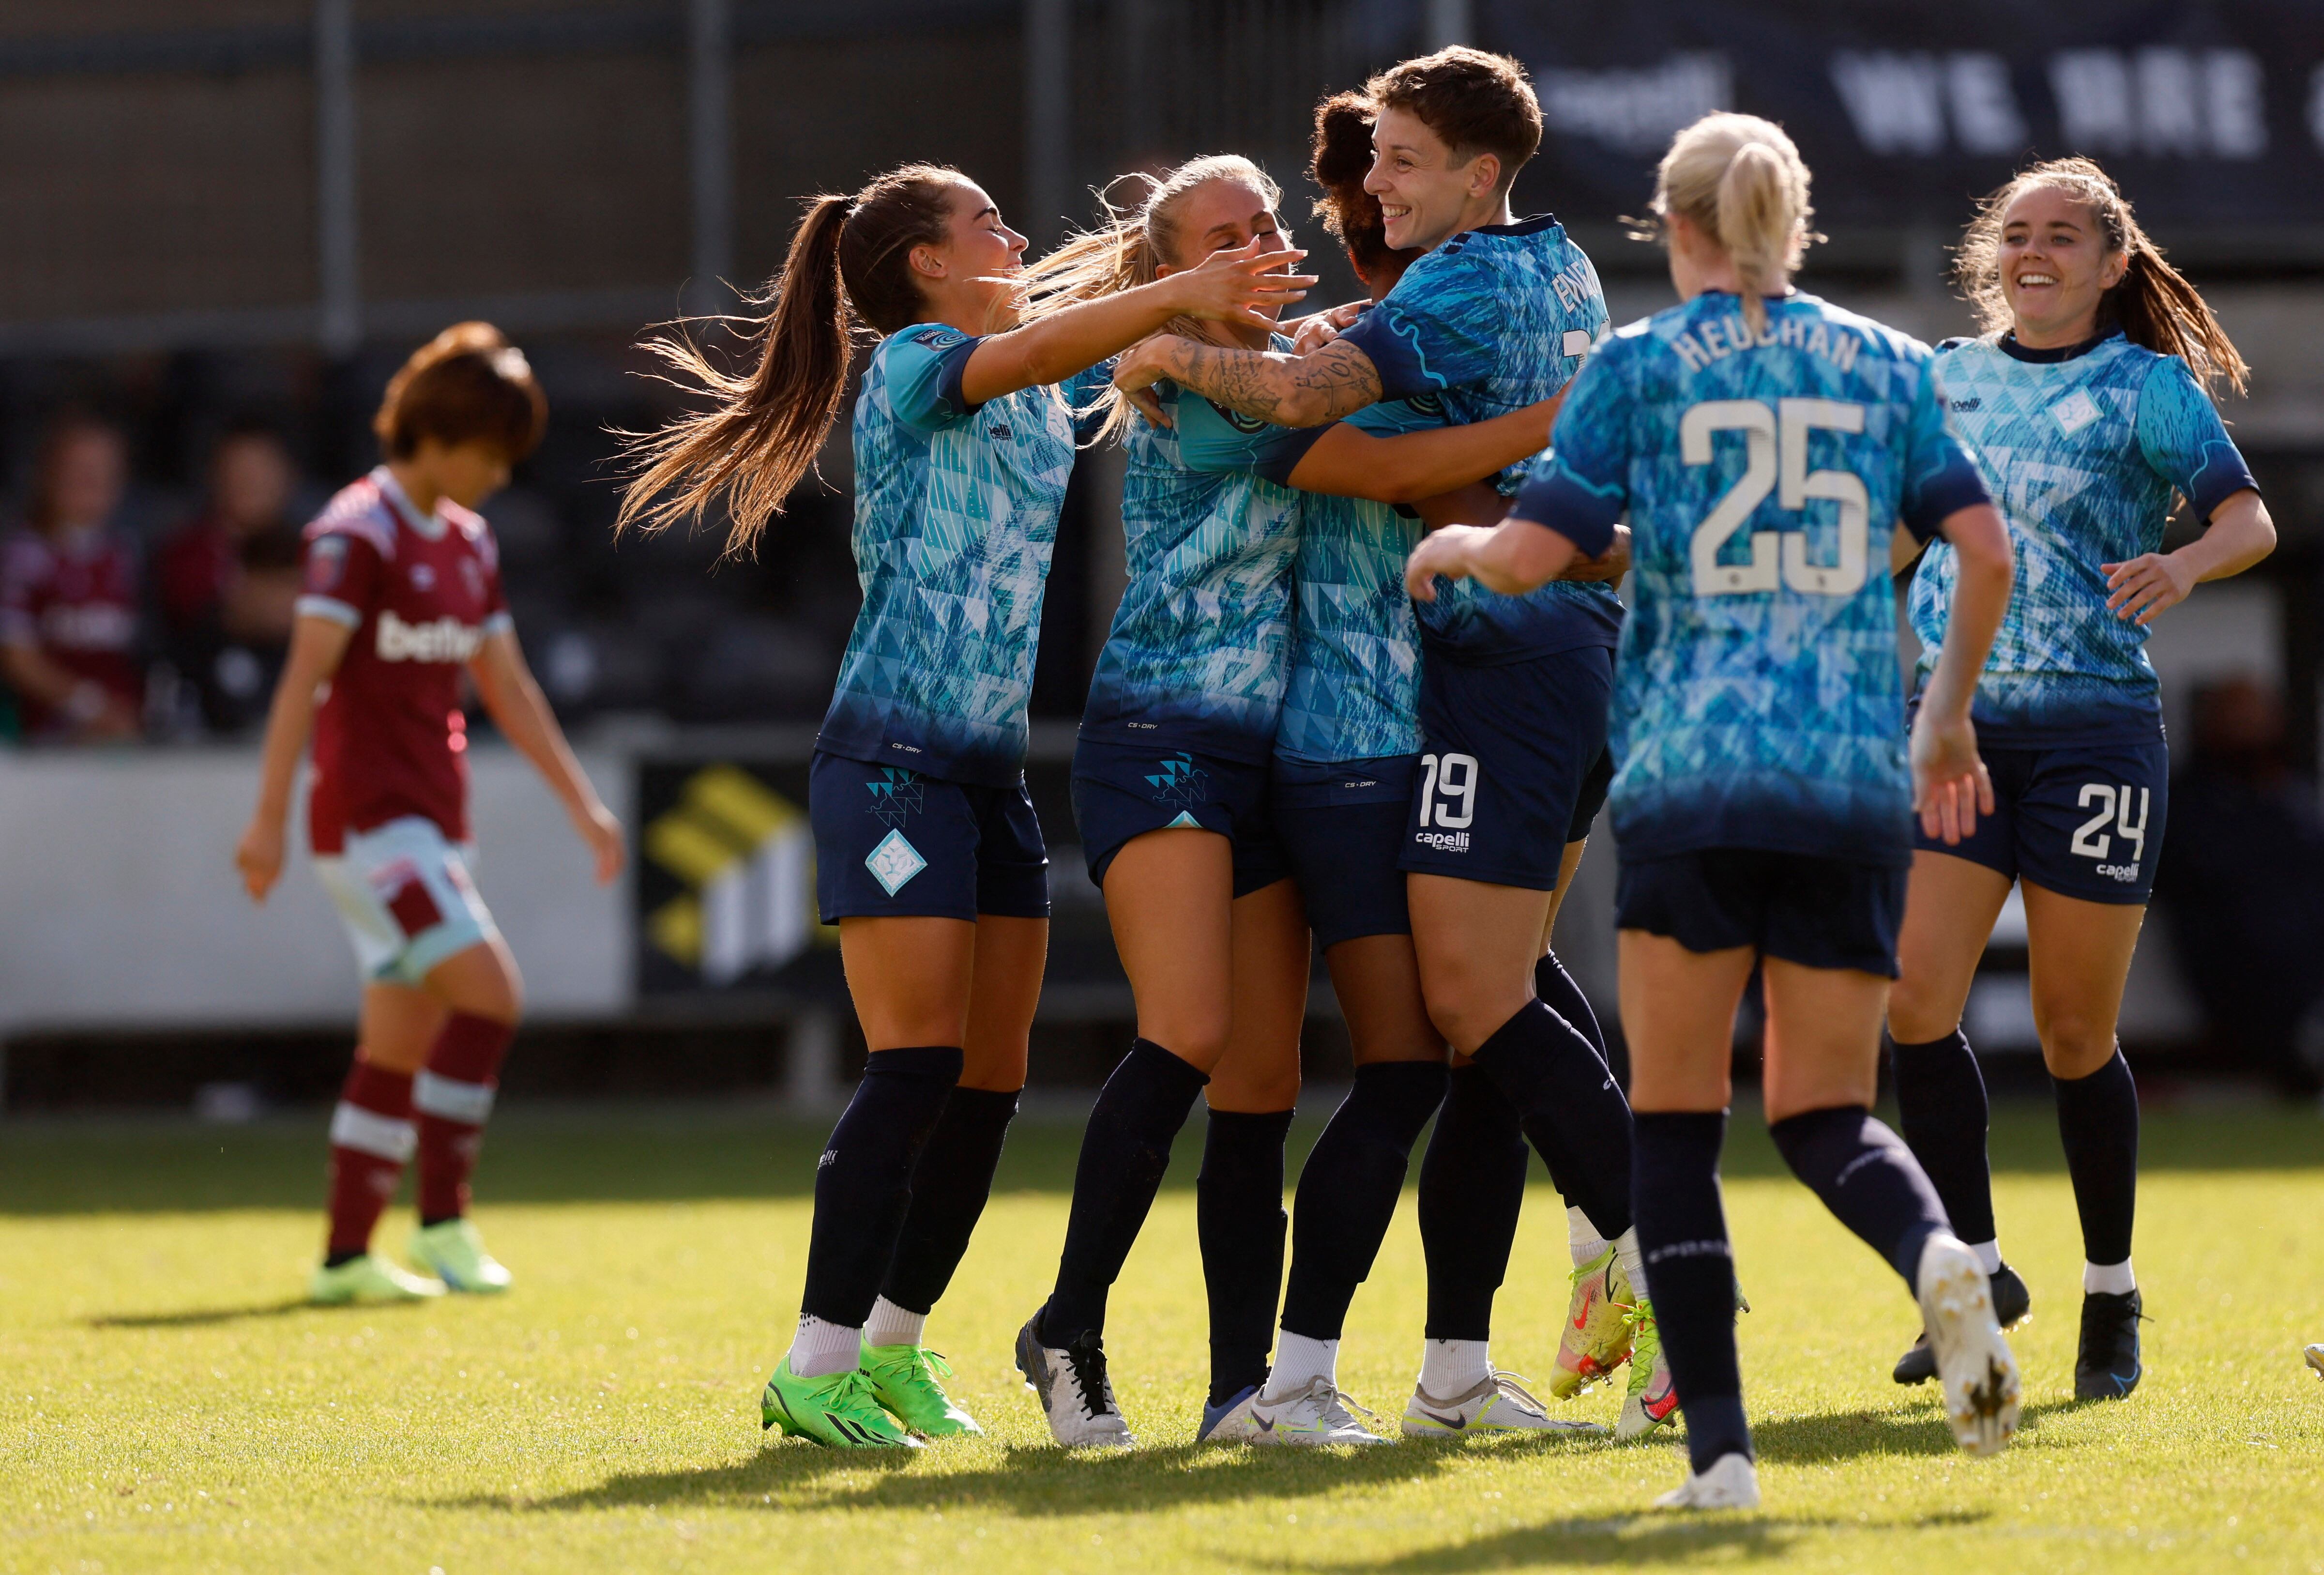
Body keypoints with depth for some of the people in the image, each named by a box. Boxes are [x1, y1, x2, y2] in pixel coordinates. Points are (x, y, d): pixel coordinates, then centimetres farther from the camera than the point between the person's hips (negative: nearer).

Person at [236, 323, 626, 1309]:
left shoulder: (469, 545, 14)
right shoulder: (358, 533, -11)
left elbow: (507, 686, 21)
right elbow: (306, 675, -17)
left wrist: (582, 802, 18)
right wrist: (270, 815, -23)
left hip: (432, 820, 8)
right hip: (369, 815, -8)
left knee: (403, 1042, 6)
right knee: (489, 995, -18)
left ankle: (347, 1255, 9)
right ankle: (444, 1222, -14)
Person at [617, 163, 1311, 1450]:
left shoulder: (1045, 402, 18)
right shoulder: (908, 371, -7)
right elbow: (1036, 351, -24)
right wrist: (1184, 294, -31)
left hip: (993, 771, 8)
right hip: (889, 762, -8)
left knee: (988, 1083, 5)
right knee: (918, 1065, -15)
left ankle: (894, 1346, 17)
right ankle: (816, 1368, -13)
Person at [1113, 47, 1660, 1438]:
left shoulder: (1462, 288, -14)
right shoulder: (1561, 269, 15)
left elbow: (1307, 393, -28)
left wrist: (1174, 357, -12)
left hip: (1507, 662, -10)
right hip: (1582, 642, 10)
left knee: (1473, 999, -10)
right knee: (1513, 975, 18)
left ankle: (1659, 1260, -9)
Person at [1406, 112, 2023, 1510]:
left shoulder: (1641, 366, 4)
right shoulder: (1888, 366, 12)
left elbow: (1532, 553, -1)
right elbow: (1986, 554, 7)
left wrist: (1453, 546, 21)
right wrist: (1952, 716, 22)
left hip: (1690, 778, -2)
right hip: (1854, 780, 3)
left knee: (1676, 1127, 4)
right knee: (1827, 1114, 9)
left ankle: (1720, 1447, -7)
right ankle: (1940, 1257, -25)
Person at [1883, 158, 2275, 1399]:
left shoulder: (2149, 387, 0)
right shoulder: (1944, 380, 13)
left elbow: (2249, 517, -12)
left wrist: (2186, 562, -31)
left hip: (2094, 728, -4)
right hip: (1953, 727, 4)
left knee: (2074, 1036, 1)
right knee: (1916, 1003, -12)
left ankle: (2111, 1294, 18)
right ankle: (1976, 1271, -3)